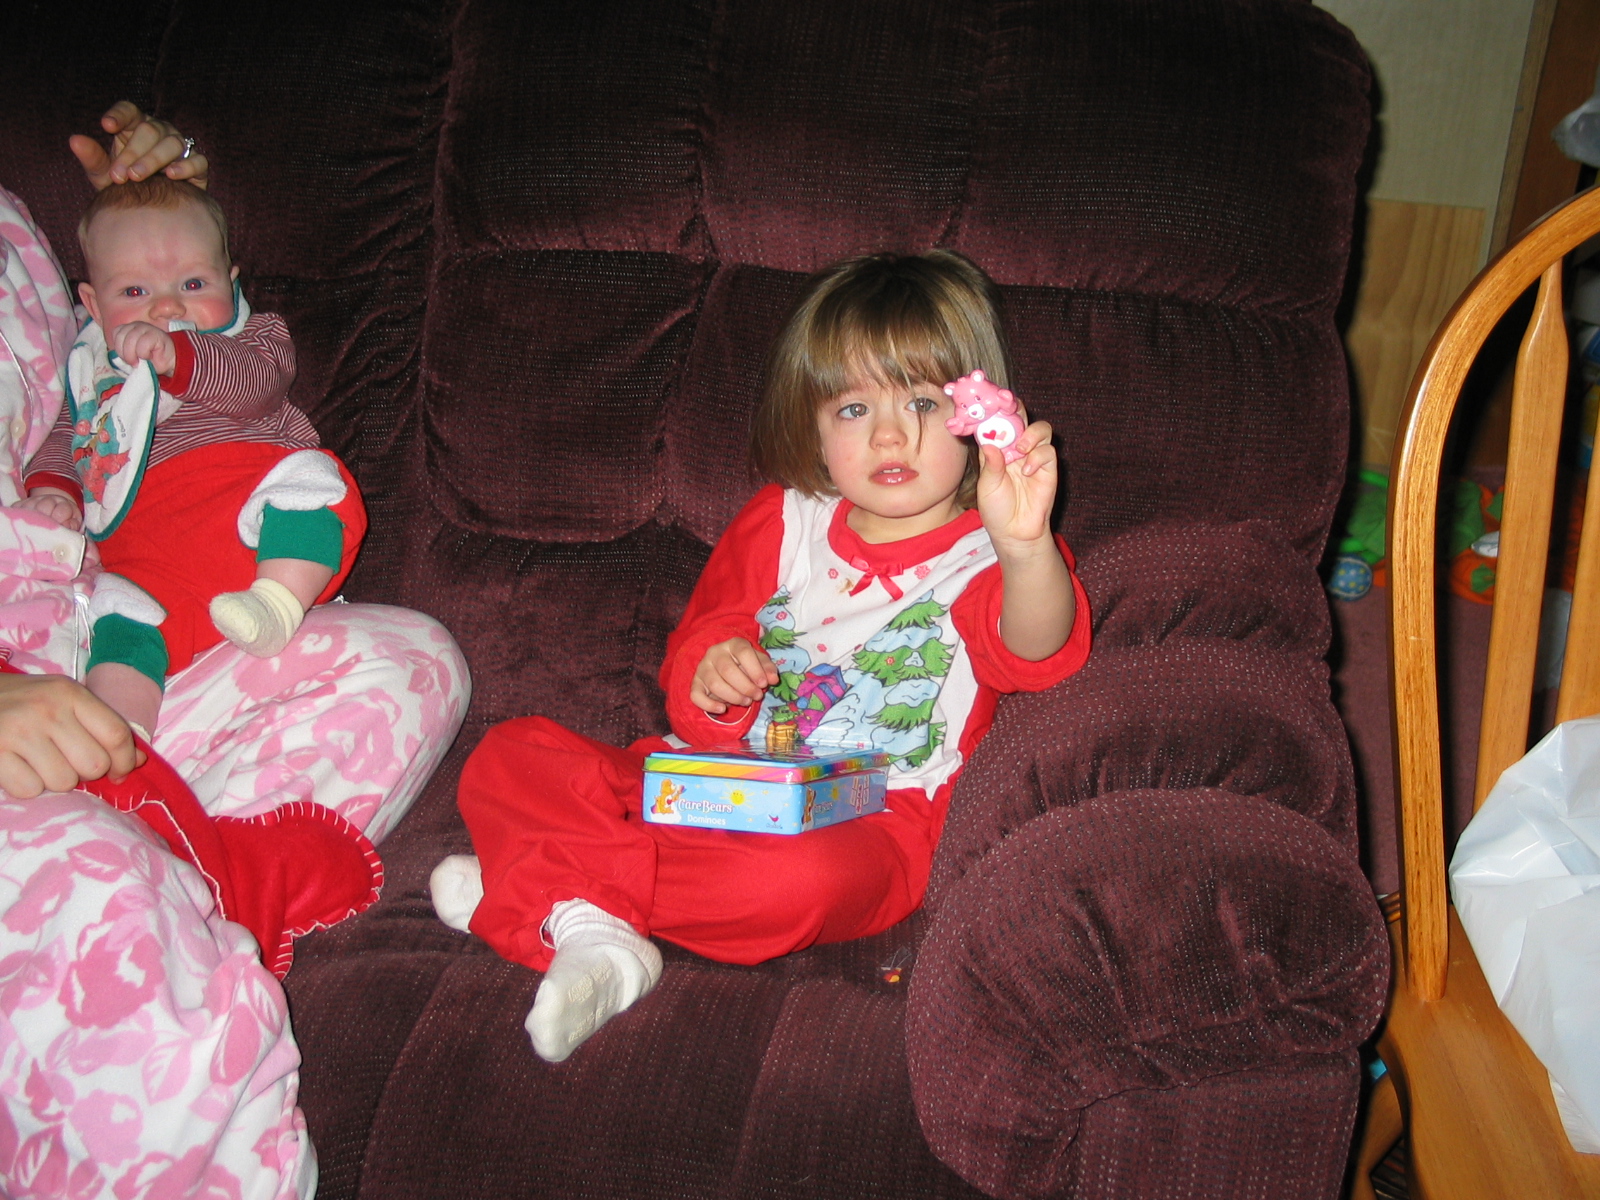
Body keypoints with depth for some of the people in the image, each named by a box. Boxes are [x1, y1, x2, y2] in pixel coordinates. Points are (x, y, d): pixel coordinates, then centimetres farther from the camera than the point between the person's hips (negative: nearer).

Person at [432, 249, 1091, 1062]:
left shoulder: (985, 556, -4)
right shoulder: (780, 524, 11)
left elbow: (1037, 655, -26)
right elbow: (703, 640, 15)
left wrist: (1024, 546, -48)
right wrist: (710, 675, -11)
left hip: (871, 819, -4)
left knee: (803, 875, -40)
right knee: (507, 758, -8)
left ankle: (545, 881, -20)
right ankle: (592, 936, -31)